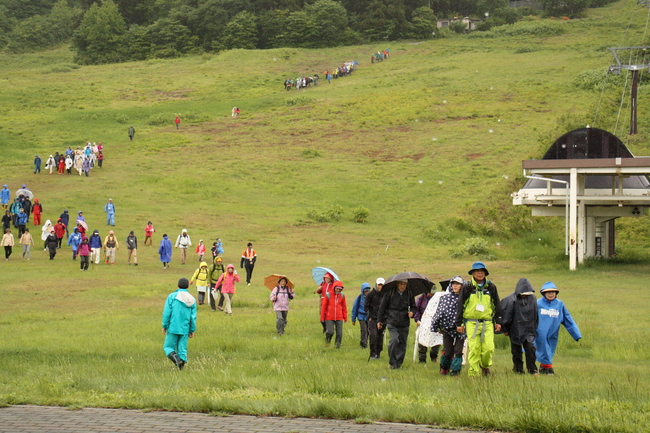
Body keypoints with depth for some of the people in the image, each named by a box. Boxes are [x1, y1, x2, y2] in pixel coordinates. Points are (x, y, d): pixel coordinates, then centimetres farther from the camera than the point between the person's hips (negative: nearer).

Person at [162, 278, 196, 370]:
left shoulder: (172, 296, -4)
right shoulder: (192, 300, 6)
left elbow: (167, 313, -7)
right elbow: (193, 317, 6)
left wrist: (164, 326, 2)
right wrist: (192, 330, 13)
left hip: (173, 328, -3)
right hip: (185, 329, 3)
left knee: (168, 346, 4)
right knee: (182, 348, 10)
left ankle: (175, 357, -21)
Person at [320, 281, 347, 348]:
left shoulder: (342, 296, 5)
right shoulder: (328, 295, -3)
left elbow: (344, 307, 13)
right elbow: (324, 307, 1)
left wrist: (345, 317, 11)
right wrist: (322, 317, 2)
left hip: (339, 318, 2)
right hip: (329, 318, -2)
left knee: (339, 333, -2)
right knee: (330, 332, -11)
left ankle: (338, 346, 10)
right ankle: (327, 340, 20)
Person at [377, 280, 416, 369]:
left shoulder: (409, 294, 7)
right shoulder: (390, 293, -1)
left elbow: (413, 307, 20)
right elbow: (382, 307, 7)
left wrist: (412, 312, -4)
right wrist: (379, 321, 8)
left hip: (404, 324, 3)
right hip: (392, 322, -3)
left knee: (402, 343, 2)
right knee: (394, 340, -19)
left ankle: (398, 363, 15)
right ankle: (392, 362, -7)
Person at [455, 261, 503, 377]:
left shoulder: (491, 287, 9)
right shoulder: (467, 287, 3)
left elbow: (497, 305, 17)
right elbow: (460, 306, 7)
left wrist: (498, 321, 13)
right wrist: (459, 323, 4)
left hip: (488, 323, 1)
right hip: (471, 323, -1)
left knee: (488, 348, -7)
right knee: (474, 349, -7)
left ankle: (485, 366, 20)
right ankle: (473, 372, 2)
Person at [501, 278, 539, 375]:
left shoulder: (532, 298, 0)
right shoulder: (511, 300, -14)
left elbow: (535, 315, 13)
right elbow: (506, 315, -6)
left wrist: (534, 328, 16)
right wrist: (505, 329, -1)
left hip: (528, 330, 2)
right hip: (515, 330, -2)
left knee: (530, 347, -11)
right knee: (516, 350, 6)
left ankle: (532, 369, -1)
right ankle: (518, 369, 21)